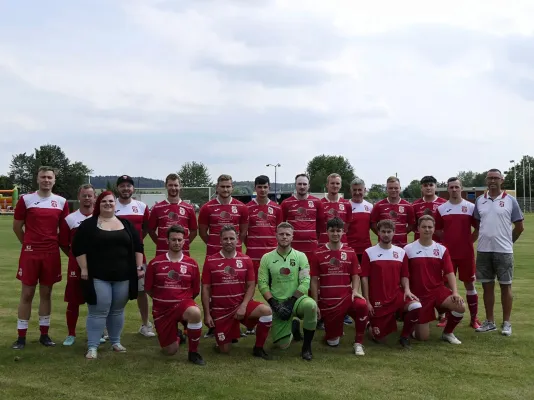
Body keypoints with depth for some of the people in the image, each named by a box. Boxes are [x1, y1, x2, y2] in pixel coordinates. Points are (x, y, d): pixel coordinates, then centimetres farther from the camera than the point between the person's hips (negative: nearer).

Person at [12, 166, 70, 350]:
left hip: (51, 254, 2)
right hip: (30, 253, -2)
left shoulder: (61, 202, 4)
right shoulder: (26, 199, -3)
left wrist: (54, 244, 9)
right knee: (27, 294, 1)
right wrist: (29, 244, 10)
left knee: (46, 293, 9)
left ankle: (44, 334, 17)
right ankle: (21, 336, 9)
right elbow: (17, 227, 4)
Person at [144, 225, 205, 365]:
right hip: (162, 309, 1)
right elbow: (148, 289, 5)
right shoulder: (155, 263, -4)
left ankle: (193, 352, -16)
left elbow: (195, 291, 8)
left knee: (195, 313, -38)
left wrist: (183, 301, 6)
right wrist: (162, 299, 8)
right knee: (170, 352, 3)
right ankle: (176, 336, 42)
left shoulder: (191, 264, -2)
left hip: (183, 304, -1)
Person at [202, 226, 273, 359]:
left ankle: (258, 348, -10)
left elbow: (251, 286, 1)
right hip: (220, 309, -1)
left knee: (266, 311, -28)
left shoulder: (246, 260, 0)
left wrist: (243, 306, -14)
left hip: (241, 304, 1)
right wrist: (207, 314, -7)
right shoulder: (210, 261, -6)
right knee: (224, 350, 0)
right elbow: (205, 289, -3)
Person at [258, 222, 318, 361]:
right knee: (283, 344, -5)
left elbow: (305, 283, -8)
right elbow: (262, 284, -3)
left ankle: (307, 345, -15)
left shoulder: (300, 256, -1)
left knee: (311, 305, -36)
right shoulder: (267, 258, 1)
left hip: (296, 299, -1)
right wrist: (275, 304, -14)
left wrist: (290, 302, -17)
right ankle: (293, 326, 31)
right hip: (277, 303, 1)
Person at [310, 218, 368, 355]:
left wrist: (355, 291, -15)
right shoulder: (318, 254, -1)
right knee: (332, 342, 2)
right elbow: (314, 280, 0)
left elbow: (355, 275, 6)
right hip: (327, 301, -1)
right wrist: (315, 304, -4)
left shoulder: (350, 252, 4)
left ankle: (358, 343, -15)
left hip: (346, 297, 1)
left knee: (362, 305, -34)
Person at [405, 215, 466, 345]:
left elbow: (449, 272, -3)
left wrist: (455, 292, -16)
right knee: (422, 337, -6)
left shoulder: (442, 249, 3)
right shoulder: (408, 249, -4)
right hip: (419, 294, -2)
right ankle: (415, 323, 32)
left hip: (439, 290, 3)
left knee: (460, 307, -27)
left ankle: (447, 333, 2)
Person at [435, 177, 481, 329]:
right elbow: (438, 231, 11)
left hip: (466, 253, -1)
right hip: (447, 253, 1)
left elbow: (478, 228, 5)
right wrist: (450, 241, 5)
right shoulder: (441, 209, 3)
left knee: (469, 284, 5)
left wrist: (468, 241, 0)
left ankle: (474, 318, 13)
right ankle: (445, 316, 14)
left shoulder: (471, 207, 0)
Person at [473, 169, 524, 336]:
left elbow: (519, 226, 2)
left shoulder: (510, 200, -2)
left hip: (504, 251, -3)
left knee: (505, 286, 4)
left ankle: (506, 323, 12)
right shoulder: (479, 201, 7)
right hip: (483, 251, 3)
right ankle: (490, 322, 18)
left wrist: (508, 241, 7)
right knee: (487, 286, 8)